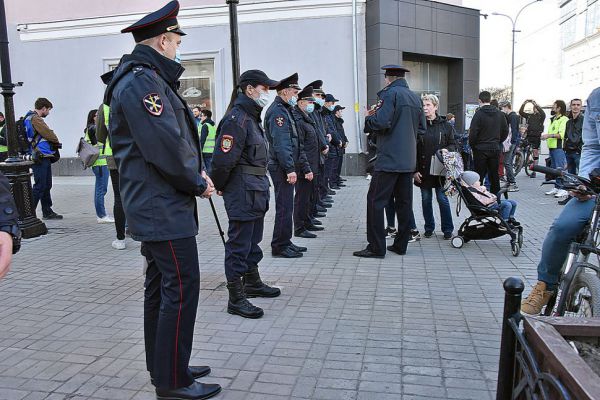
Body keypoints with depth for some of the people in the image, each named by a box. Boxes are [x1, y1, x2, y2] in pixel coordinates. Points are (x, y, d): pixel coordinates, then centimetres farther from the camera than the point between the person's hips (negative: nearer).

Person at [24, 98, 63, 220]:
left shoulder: (33, 118, 20)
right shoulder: (34, 119, -12)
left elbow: (44, 134, 19)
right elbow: (49, 134, -14)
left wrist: (53, 141, 3)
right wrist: (56, 141, 4)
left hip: (44, 157, 10)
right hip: (40, 157, -10)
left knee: (47, 186, 15)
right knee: (40, 186, -8)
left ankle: (47, 212, 23)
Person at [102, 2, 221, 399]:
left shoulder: (145, 79, 18)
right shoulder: (143, 81, -15)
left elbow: (174, 136, 19)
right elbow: (166, 147, -23)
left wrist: (196, 173, 6)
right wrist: (198, 183, -8)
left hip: (153, 206, 11)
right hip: (165, 207, -11)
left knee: (160, 286, 16)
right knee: (182, 288, -6)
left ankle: (163, 367, 29)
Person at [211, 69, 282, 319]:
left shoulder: (252, 117, 15)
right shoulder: (236, 119, -18)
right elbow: (223, 159, -21)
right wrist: (219, 187, -8)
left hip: (256, 191, 10)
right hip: (242, 192, -10)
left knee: (253, 240, 20)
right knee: (239, 243, -2)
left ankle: (253, 283, 37)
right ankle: (236, 299, 8)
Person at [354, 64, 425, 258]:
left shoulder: (390, 93, -8)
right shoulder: (415, 98, 15)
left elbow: (381, 122, -19)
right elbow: (421, 127, 19)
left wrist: (369, 117, -1)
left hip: (389, 158, -8)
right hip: (408, 160, 8)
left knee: (376, 200, -4)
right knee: (404, 202, 11)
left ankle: (376, 247, -4)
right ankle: (401, 245, 17)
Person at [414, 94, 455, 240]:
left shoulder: (446, 125, 2)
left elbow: (453, 144, 9)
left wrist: (447, 150, -15)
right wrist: (415, 170, -5)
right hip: (423, 170, 1)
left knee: (442, 199, 2)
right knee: (426, 199, 8)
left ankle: (447, 229, 14)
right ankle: (429, 228, 22)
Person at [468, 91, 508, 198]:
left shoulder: (479, 114, -11)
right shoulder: (500, 114, 7)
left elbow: (473, 133, -14)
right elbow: (505, 131, 11)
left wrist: (472, 146, 0)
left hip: (481, 149, -5)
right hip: (495, 149, 5)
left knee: (479, 176, 0)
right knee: (494, 175, 11)